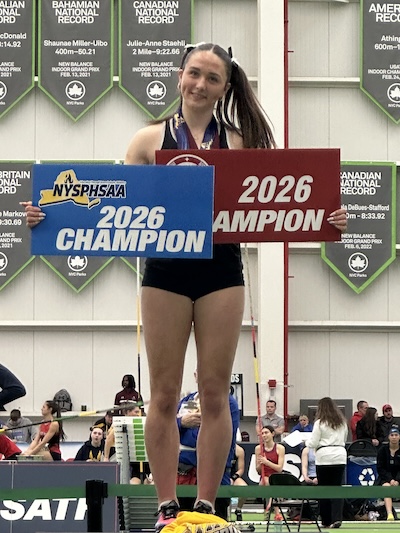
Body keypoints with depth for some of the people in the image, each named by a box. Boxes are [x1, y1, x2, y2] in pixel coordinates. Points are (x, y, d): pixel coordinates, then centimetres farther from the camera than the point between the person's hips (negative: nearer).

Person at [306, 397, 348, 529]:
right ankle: (337, 517, -13)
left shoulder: (320, 423, -5)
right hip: (340, 455, 4)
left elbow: (313, 443, -5)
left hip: (324, 457, -4)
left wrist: (307, 442, 15)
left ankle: (326, 521, 10)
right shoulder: (342, 422, 10)